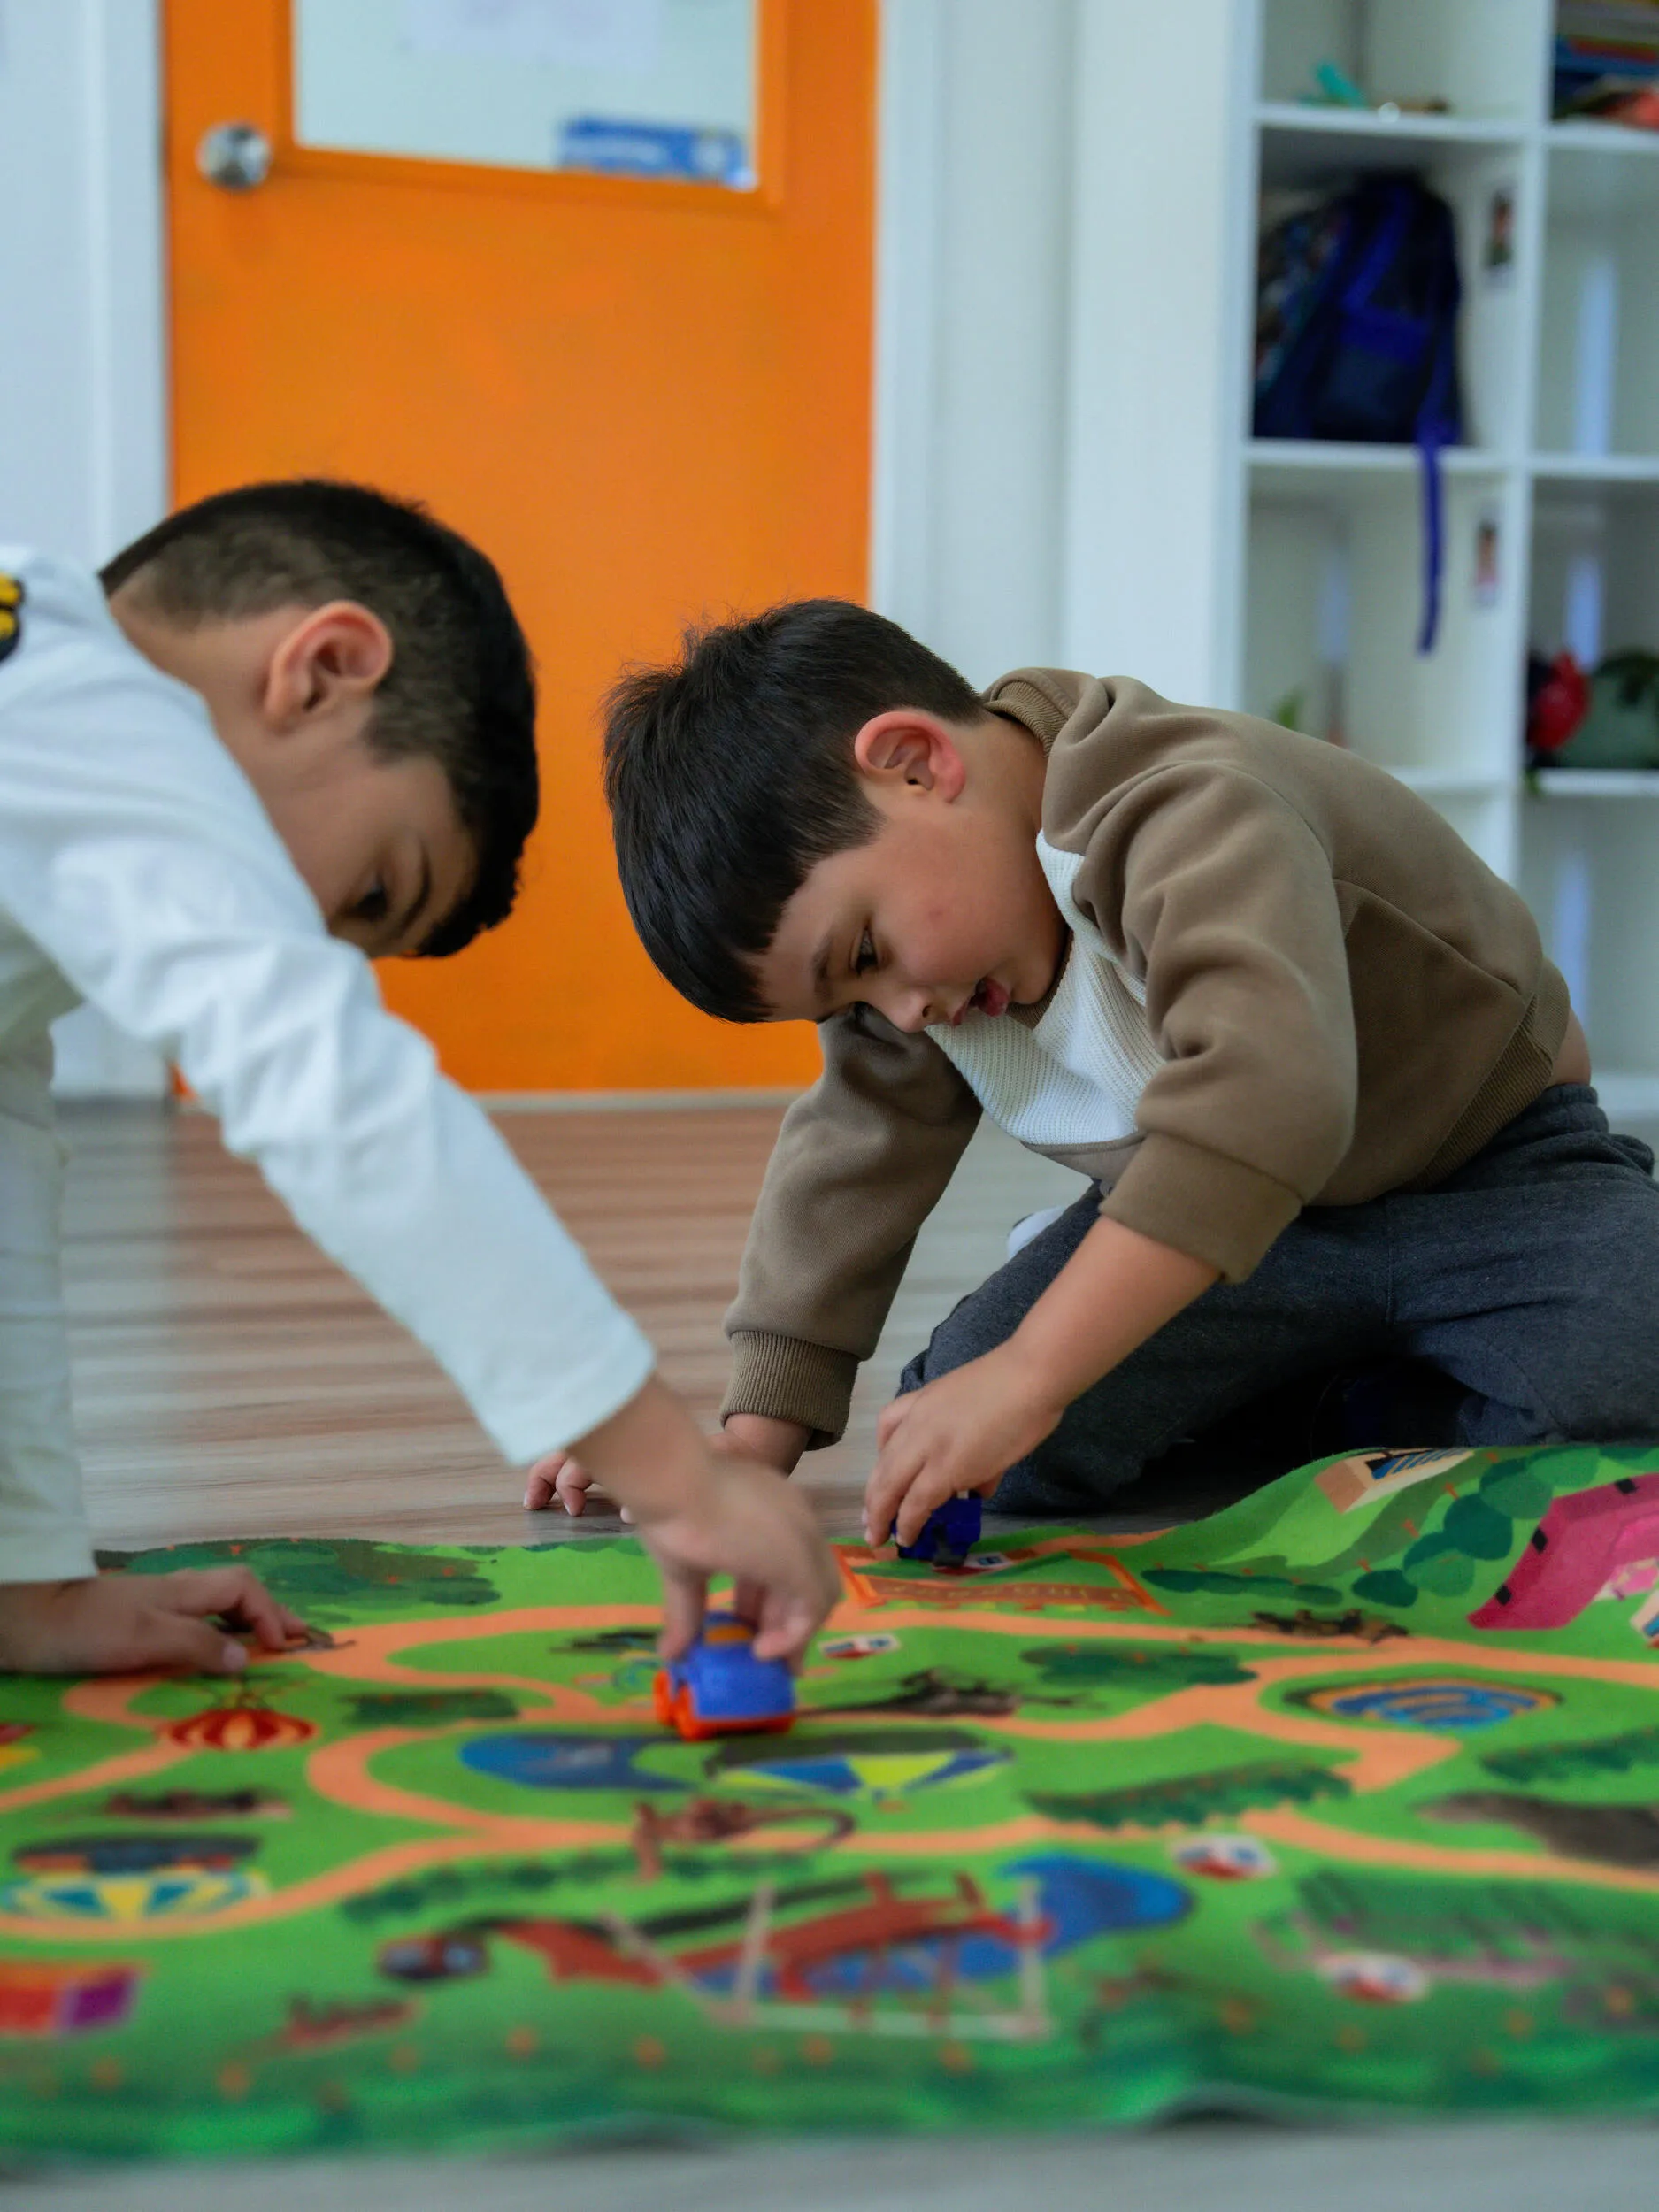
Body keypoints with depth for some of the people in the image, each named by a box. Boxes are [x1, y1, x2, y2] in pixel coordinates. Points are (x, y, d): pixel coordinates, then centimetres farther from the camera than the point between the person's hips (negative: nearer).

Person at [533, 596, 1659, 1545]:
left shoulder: (1188, 807, -35)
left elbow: (1266, 1090, -50)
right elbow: (852, 1161, -1)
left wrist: (1029, 1375, -54)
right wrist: (752, 1443, -7)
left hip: (1491, 1170, -5)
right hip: (1211, 1210, 6)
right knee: (962, 1415, -16)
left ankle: (1365, 1410, -3)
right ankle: (1302, 1410, 3)